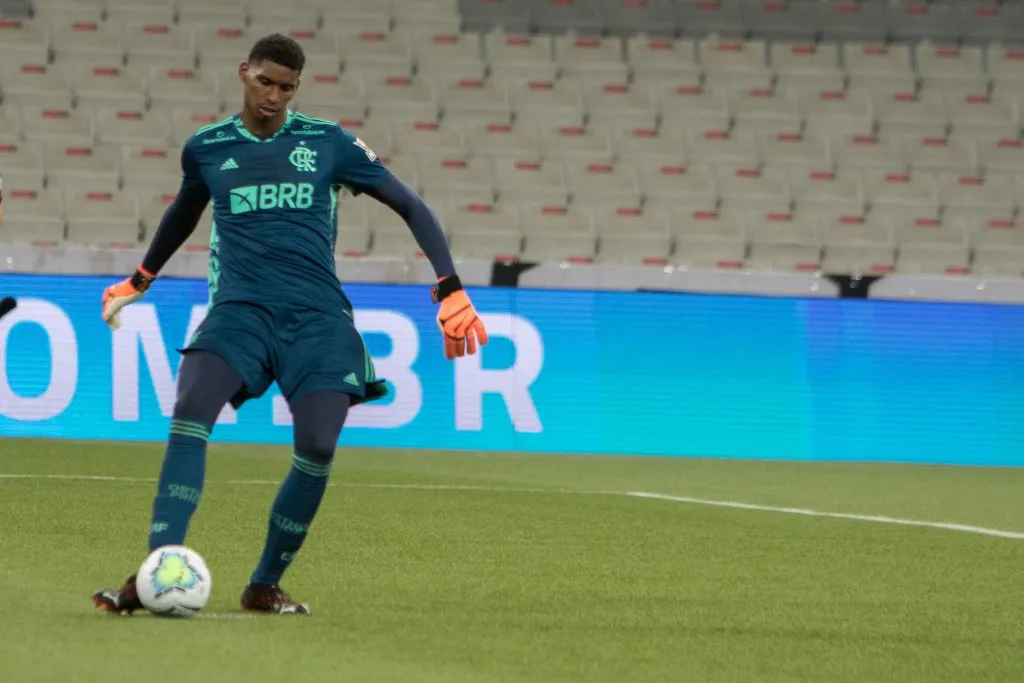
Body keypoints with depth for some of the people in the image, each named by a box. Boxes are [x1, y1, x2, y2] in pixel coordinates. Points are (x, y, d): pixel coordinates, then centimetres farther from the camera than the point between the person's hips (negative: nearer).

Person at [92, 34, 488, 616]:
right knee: (190, 412, -26)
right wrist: (140, 280, 43)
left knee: (318, 447, -17)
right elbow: (184, 213, 32)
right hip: (239, 308, 0)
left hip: (317, 316, 0)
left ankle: (265, 586, 3)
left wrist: (450, 288, -1)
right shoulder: (206, 148, 10)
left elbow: (410, 205, 9)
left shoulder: (328, 143, 6)